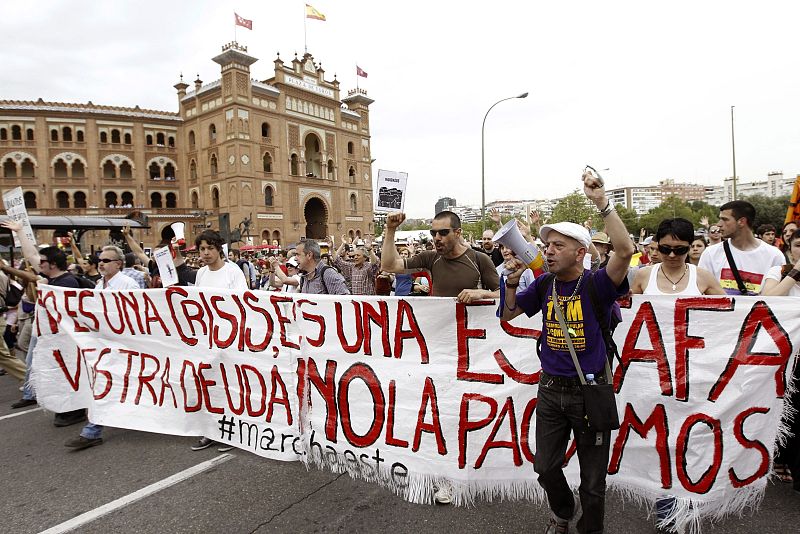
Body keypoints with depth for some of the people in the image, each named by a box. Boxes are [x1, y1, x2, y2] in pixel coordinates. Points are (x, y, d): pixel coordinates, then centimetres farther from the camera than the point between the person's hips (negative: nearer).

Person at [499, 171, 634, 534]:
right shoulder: (544, 285, 0)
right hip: (551, 390, 4)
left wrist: (602, 202, -31)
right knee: (545, 467, 19)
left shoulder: (596, 284, -13)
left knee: (593, 479, 12)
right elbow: (507, 314, 6)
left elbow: (625, 250, -31)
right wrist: (513, 280, -11)